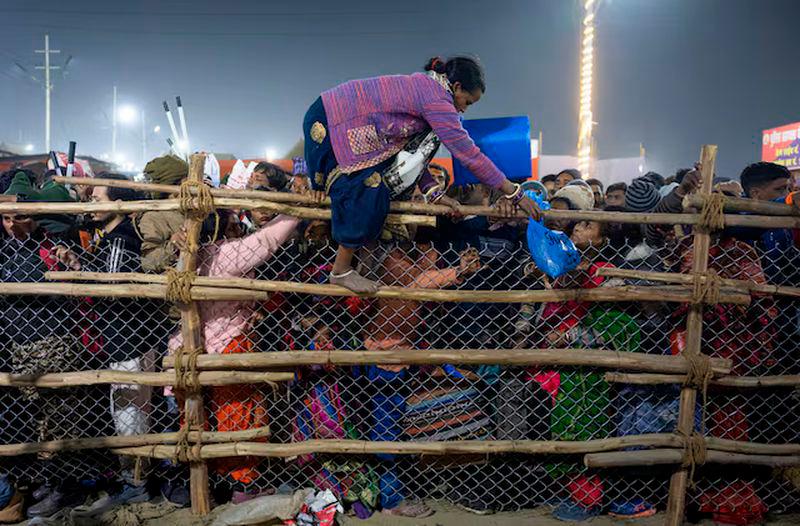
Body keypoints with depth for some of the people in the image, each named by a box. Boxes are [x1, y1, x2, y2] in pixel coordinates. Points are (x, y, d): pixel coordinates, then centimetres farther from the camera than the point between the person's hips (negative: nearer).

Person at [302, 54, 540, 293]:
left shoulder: (423, 87, 11)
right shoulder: (437, 99, -19)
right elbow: (468, 154, -19)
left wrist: (435, 193, 6)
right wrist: (514, 193, -14)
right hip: (327, 124, -10)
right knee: (367, 198, -9)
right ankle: (341, 271, 5)